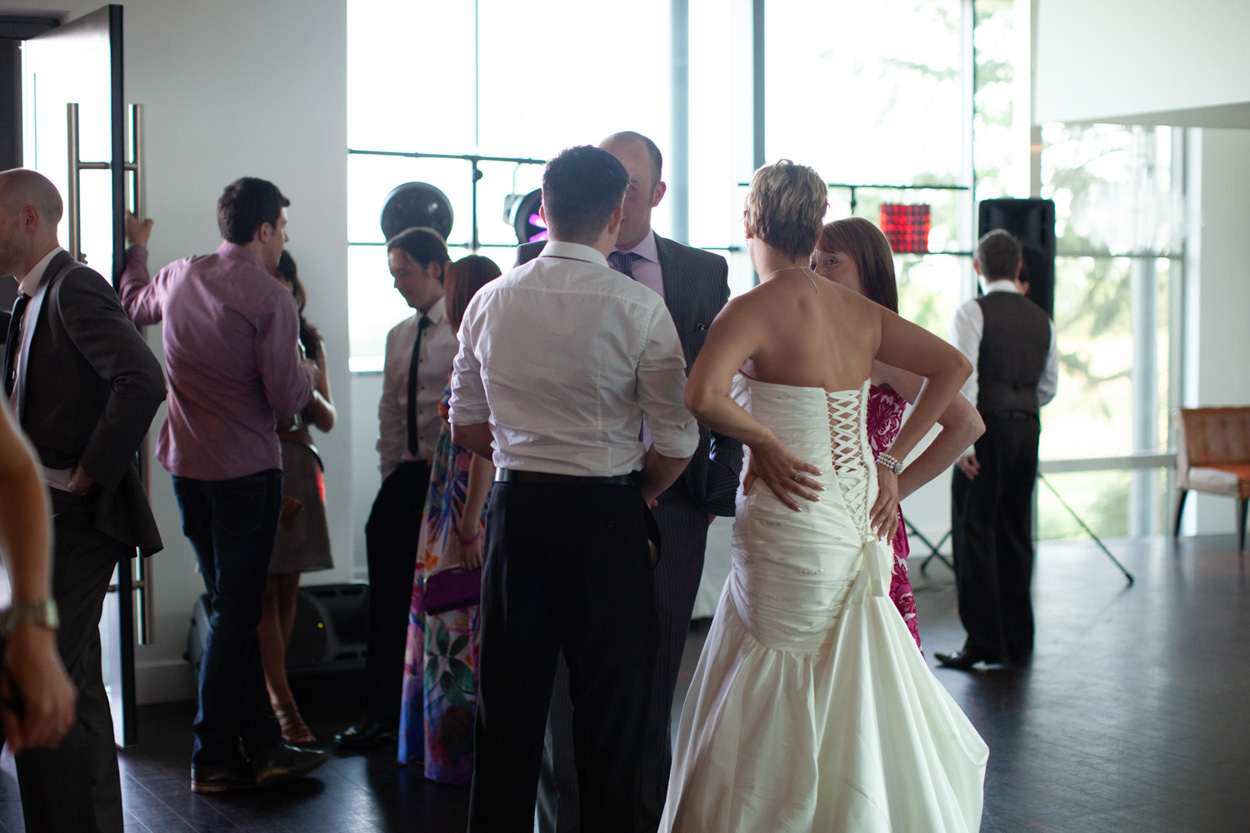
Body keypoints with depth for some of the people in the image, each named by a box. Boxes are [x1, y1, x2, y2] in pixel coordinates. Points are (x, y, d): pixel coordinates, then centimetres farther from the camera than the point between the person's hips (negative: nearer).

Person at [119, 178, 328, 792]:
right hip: (245, 469, -7)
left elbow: (133, 305, 28)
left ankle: (262, 747, 18)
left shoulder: (178, 277, 5)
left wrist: (136, 248, 45)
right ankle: (214, 758, 8)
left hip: (186, 464, 7)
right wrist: (307, 372, 6)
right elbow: (285, 400, -16)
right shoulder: (271, 299, -14)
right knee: (236, 611, 1)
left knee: (230, 605, 13)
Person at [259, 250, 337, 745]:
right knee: (263, 591, -7)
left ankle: (271, 693, 13)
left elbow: (327, 420, 10)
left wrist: (307, 391, -9)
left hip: (298, 468, 5)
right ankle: (282, 704, -7)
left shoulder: (310, 343, 14)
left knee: (286, 590, 5)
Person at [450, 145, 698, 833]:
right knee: (611, 704, 8)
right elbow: (676, 440, -9)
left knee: (510, 698, 14)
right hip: (606, 513, -4)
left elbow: (467, 427, 10)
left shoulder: (491, 300, 3)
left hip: (516, 506, 4)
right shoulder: (637, 307, -10)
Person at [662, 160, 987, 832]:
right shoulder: (860, 312, 7)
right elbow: (953, 365, 12)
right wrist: (890, 460, 11)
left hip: (791, 531, -6)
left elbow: (702, 395, -29)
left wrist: (765, 441, -12)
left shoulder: (753, 309, -12)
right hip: (860, 524, 7)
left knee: (769, 718, 5)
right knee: (854, 707, 18)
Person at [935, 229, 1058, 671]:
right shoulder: (1041, 319, 11)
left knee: (974, 535, -2)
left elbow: (965, 378, -16)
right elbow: (1049, 387, 16)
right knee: (1015, 535, 12)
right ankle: (1017, 639, 18)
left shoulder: (973, 313, -7)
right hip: (1028, 429, 6)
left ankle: (984, 642, -4)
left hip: (988, 429, -6)